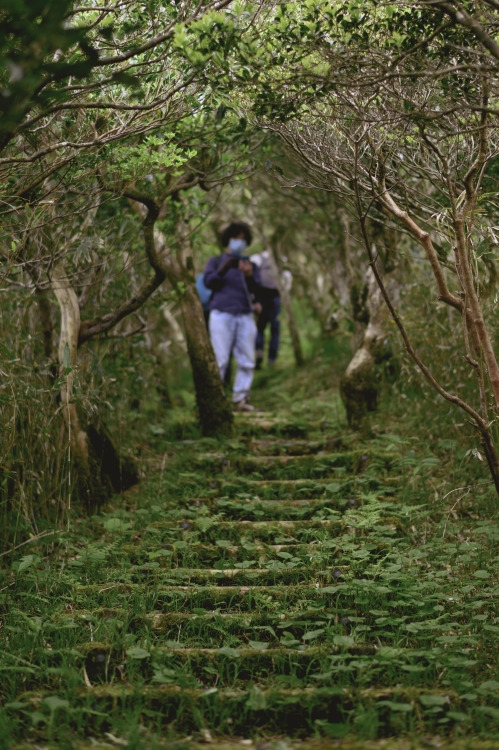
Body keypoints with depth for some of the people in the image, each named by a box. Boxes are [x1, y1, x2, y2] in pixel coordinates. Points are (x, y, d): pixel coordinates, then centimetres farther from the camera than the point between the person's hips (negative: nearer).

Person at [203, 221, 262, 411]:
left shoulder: (250, 265, 19)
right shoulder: (216, 261, 14)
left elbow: (258, 291, 7)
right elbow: (208, 281, -2)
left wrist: (249, 276, -12)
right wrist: (224, 269, -16)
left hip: (245, 316, 3)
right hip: (221, 315, -3)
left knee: (247, 361, -1)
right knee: (220, 359, -9)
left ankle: (240, 398, 5)